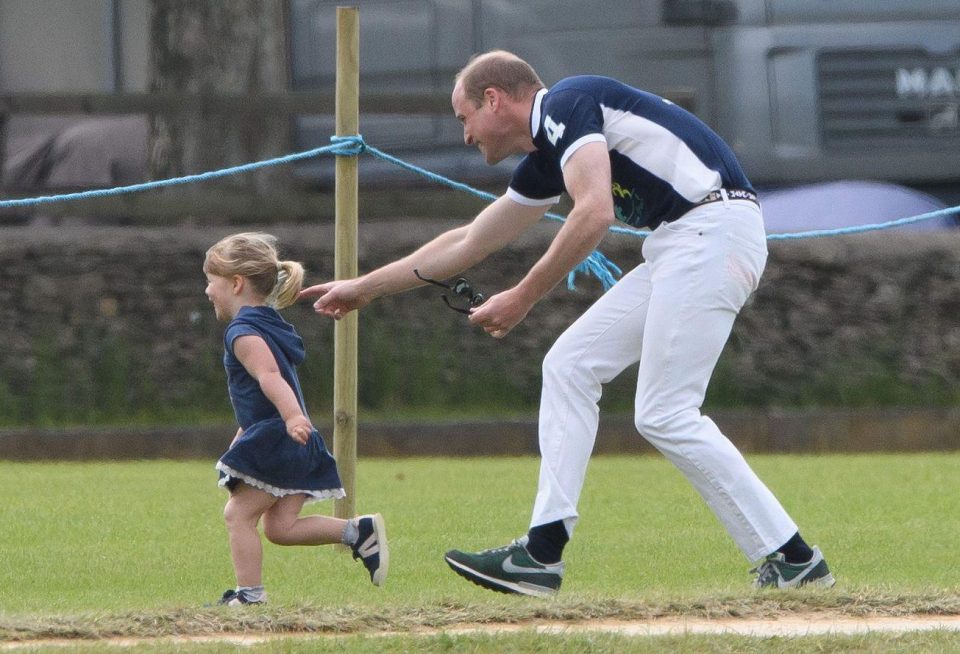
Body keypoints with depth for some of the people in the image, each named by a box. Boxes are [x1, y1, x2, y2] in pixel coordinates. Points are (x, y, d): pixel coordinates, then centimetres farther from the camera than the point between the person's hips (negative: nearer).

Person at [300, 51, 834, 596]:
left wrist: (524, 298, -14)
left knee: (666, 416, -12)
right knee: (570, 366, 9)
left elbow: (594, 214, -23)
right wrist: (365, 288, 40)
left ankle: (790, 559, -9)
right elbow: (468, 244, 32)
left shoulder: (566, 106, -7)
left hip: (714, 229, -10)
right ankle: (542, 555, 6)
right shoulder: (545, 157, 21)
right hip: (678, 250, 10)